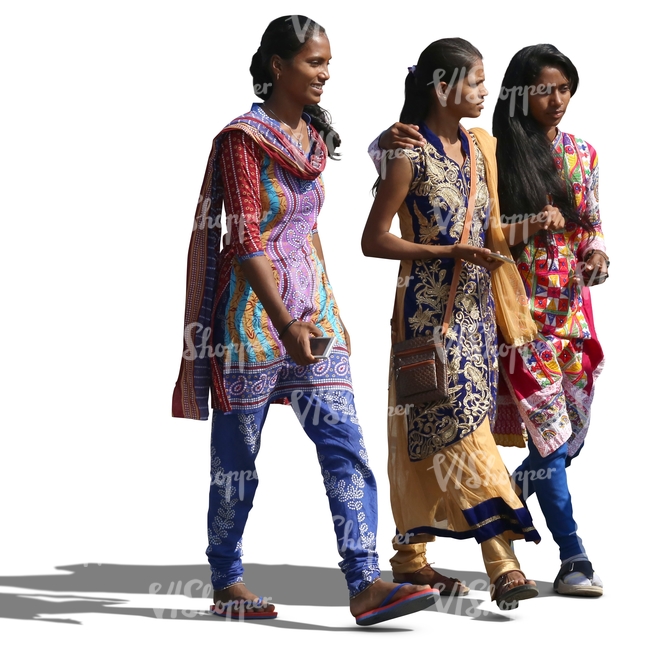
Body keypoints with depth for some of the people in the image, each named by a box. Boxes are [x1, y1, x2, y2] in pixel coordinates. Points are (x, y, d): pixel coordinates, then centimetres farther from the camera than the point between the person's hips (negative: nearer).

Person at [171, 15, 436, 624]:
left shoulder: (313, 136, 11)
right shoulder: (243, 139, -11)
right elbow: (247, 241, -17)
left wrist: (320, 305, 19)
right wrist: (285, 325, -23)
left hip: (310, 304, 6)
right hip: (252, 305, -6)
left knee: (343, 440, -7)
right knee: (237, 453, 4)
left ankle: (365, 584, -13)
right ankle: (226, 582, 18)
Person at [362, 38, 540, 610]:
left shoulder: (479, 147, 12)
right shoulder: (410, 153, -10)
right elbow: (374, 240, -11)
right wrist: (452, 252, -17)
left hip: (473, 306, 7)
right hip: (428, 307, -7)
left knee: (430, 433, 10)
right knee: (460, 425, -12)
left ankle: (411, 553, 18)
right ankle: (502, 563, -18)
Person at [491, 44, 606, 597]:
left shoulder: (583, 154, 9)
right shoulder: (498, 155, -6)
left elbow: (592, 225, 15)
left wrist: (596, 253, -5)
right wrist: (529, 227, -22)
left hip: (573, 306, 6)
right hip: (523, 304, -5)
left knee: (573, 432, 8)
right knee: (551, 431, -8)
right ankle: (573, 557, -2)